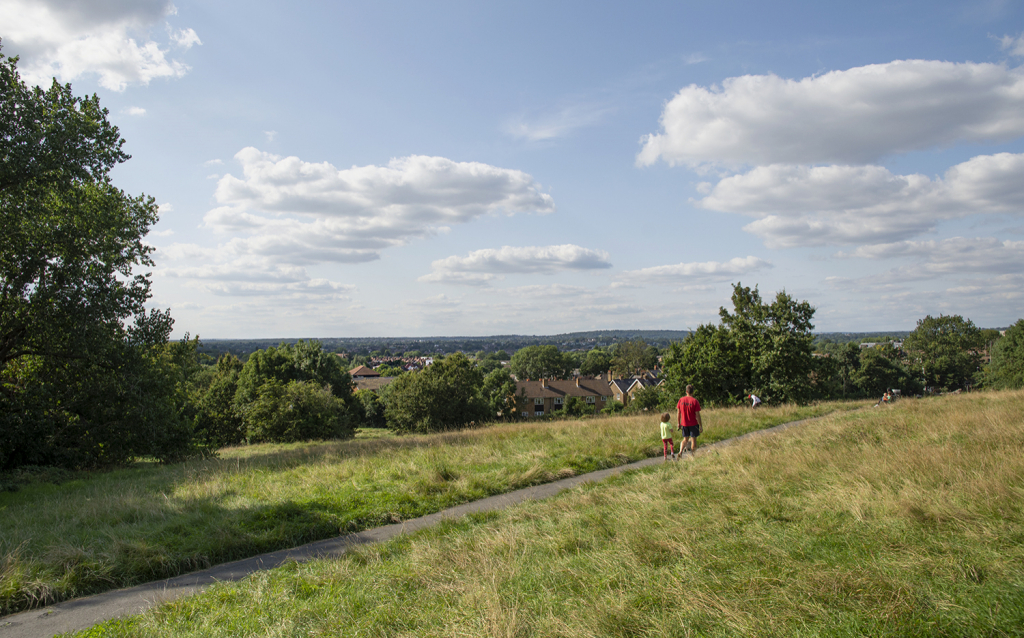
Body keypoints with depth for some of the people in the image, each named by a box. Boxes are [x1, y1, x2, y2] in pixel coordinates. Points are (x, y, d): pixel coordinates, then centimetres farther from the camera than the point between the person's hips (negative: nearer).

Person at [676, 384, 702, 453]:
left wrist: (679, 423, 13)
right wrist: (700, 426, -5)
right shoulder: (695, 401, -13)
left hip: (684, 424, 4)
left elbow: (678, 413, 3)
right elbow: (697, 415, -12)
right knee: (693, 440, 9)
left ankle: (680, 452, -4)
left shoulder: (681, 400, -2)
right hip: (693, 424, -4)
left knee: (685, 439, 16)